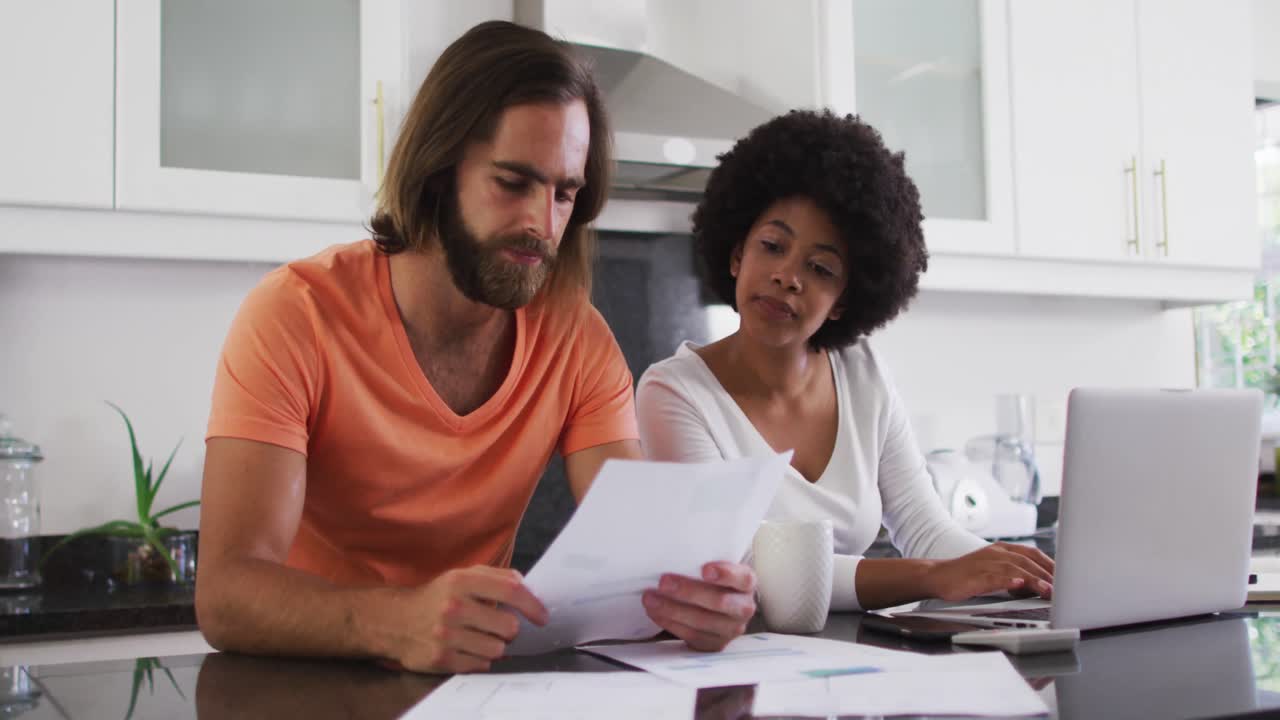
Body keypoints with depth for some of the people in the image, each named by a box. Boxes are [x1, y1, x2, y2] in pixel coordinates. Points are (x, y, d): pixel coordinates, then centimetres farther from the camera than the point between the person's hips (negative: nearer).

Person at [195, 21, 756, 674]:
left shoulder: (578, 338, -4)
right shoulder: (296, 314, -16)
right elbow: (225, 594, -25)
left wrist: (695, 592, -33)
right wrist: (398, 622, -44)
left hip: (474, 670, 3)